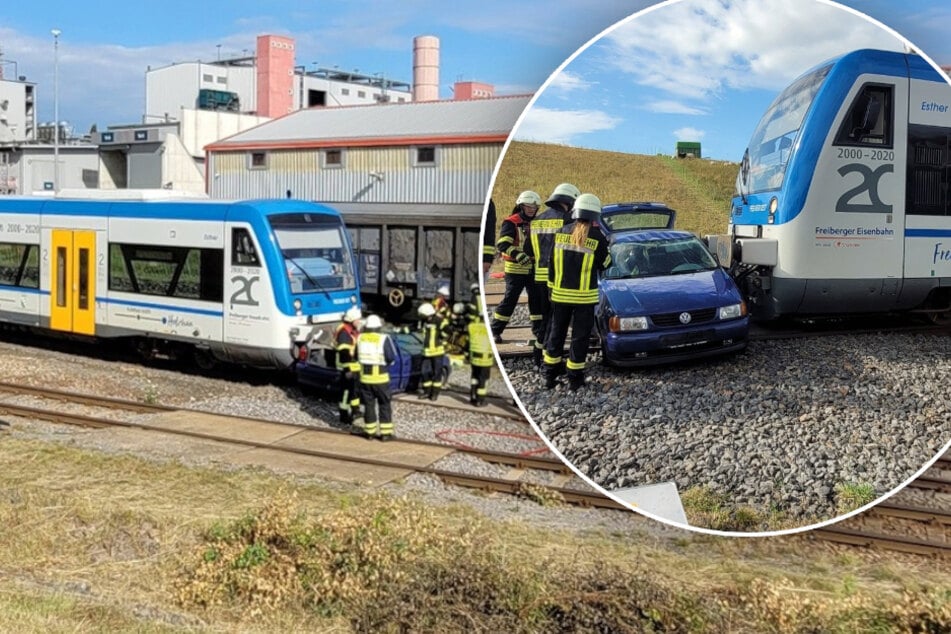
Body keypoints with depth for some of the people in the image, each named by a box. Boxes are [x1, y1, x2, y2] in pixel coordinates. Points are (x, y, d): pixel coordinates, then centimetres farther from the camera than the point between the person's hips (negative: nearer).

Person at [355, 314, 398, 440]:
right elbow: (391, 357, -12)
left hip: (365, 378, 4)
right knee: (385, 405, 6)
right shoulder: (384, 339, -14)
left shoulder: (360, 338, -1)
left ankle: (370, 431, 18)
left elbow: (357, 356, 9)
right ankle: (386, 432, 6)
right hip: (380, 378, -4)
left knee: (368, 405, 13)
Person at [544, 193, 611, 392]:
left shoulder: (561, 233, -1)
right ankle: (575, 379, 9)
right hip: (584, 296, -3)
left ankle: (550, 377, 20)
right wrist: (606, 247, 15)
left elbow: (552, 263, 4)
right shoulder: (597, 237, -12)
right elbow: (604, 264, 0)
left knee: (556, 333, 15)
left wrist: (553, 285, 14)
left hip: (560, 294, 3)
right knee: (580, 336, 7)